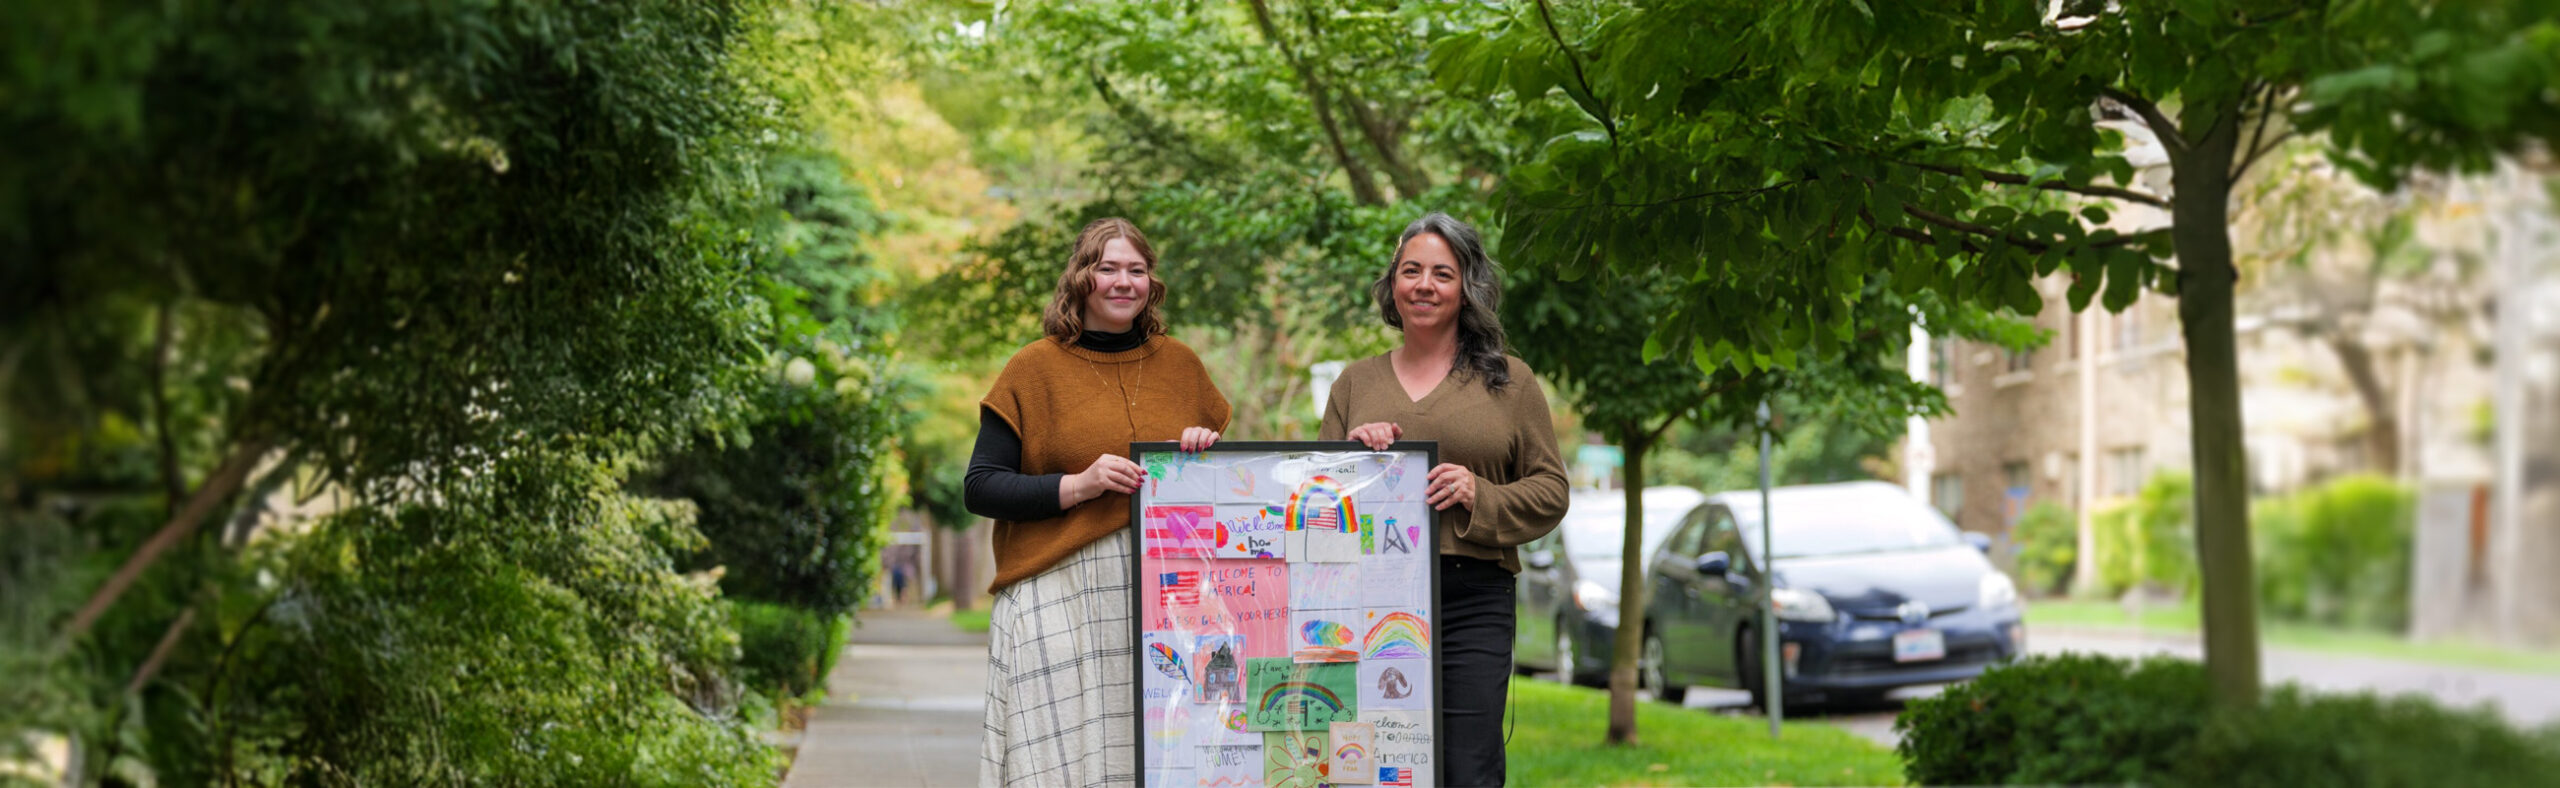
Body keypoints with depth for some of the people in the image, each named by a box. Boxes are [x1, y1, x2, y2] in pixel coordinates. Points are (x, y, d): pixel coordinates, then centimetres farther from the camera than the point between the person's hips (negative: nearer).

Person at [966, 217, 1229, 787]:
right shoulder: (1036, 368, 4)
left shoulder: (1181, 365, 15)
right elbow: (979, 488, -1)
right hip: (1060, 598, -3)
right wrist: (1078, 487, -13)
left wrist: (1207, 452, 0)